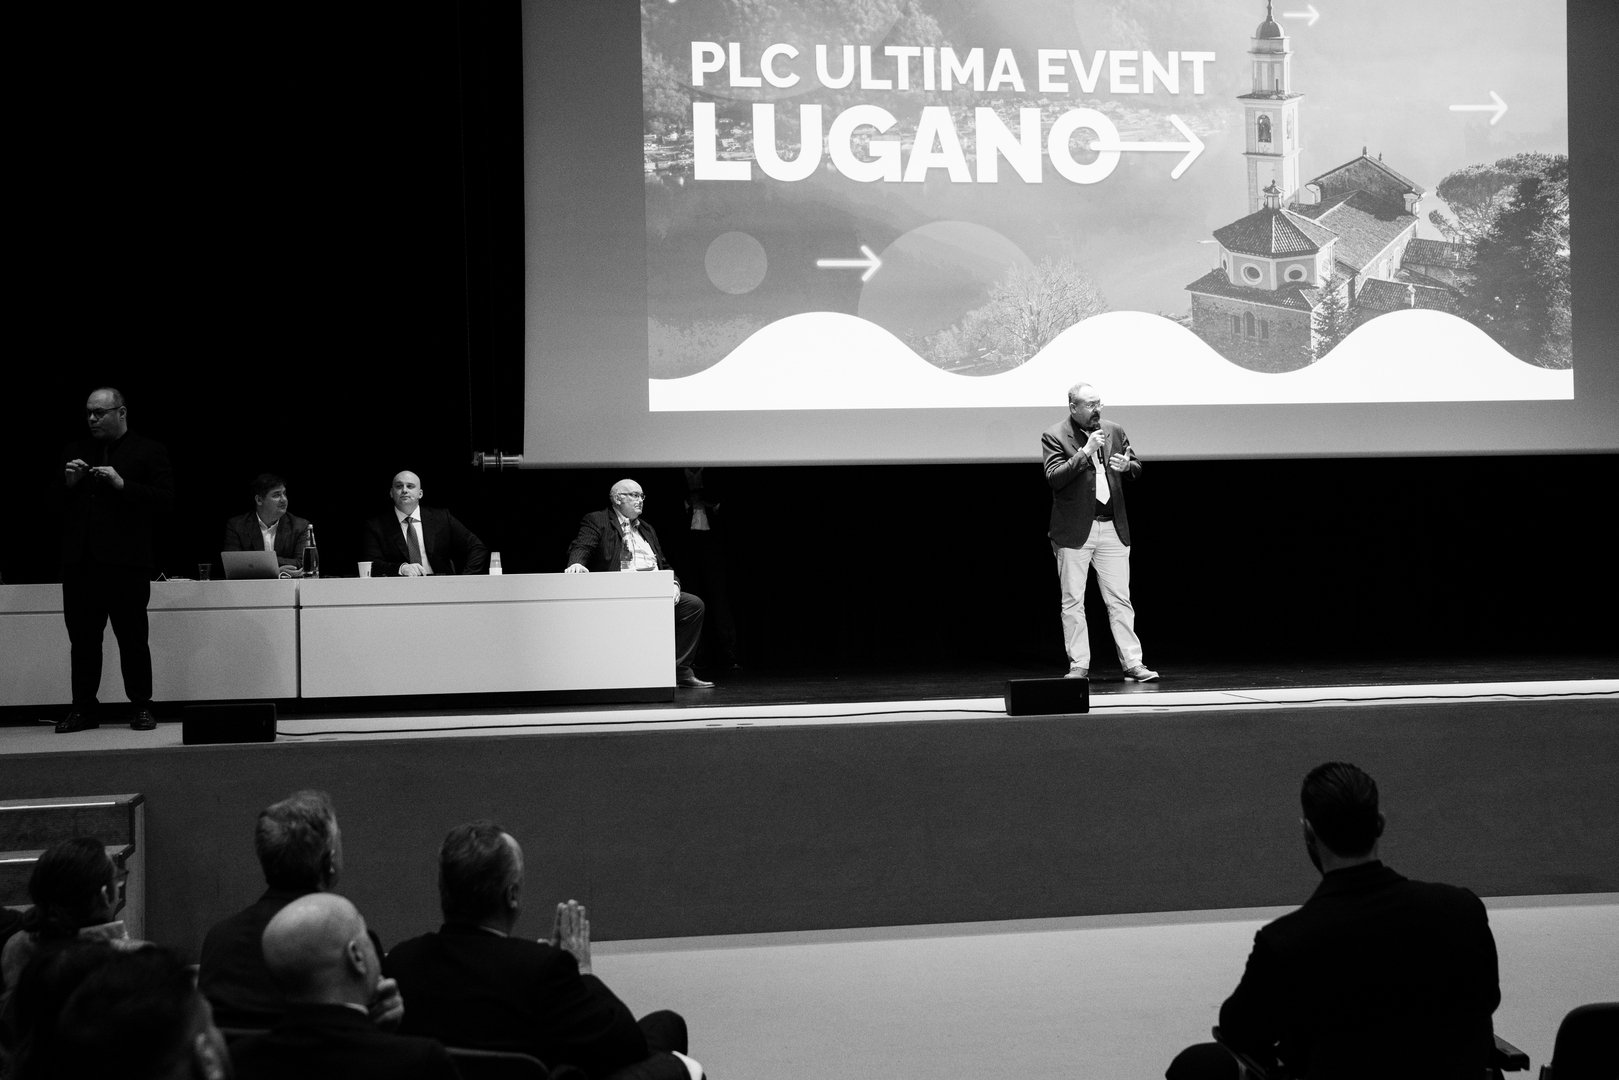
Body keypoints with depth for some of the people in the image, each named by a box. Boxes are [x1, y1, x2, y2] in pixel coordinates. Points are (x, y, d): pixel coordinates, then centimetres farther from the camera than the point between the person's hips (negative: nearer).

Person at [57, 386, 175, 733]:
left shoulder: (149, 452, 3)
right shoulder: (76, 452, 17)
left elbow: (165, 501, -6)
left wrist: (122, 484, -15)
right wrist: (69, 483, -3)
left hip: (126, 562, -4)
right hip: (80, 562, 4)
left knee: (133, 639, -2)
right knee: (82, 639, 4)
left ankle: (141, 707, 6)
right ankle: (83, 708, 9)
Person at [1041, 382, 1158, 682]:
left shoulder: (1114, 432, 10)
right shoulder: (1054, 437, -3)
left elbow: (1137, 469, 16)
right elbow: (1054, 477, -15)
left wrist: (1127, 466, -7)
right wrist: (1085, 452, -20)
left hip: (1112, 529, 3)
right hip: (1074, 531, -3)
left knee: (1120, 600, 1)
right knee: (1073, 601, 1)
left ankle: (1132, 663, 3)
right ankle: (1079, 666, 7)